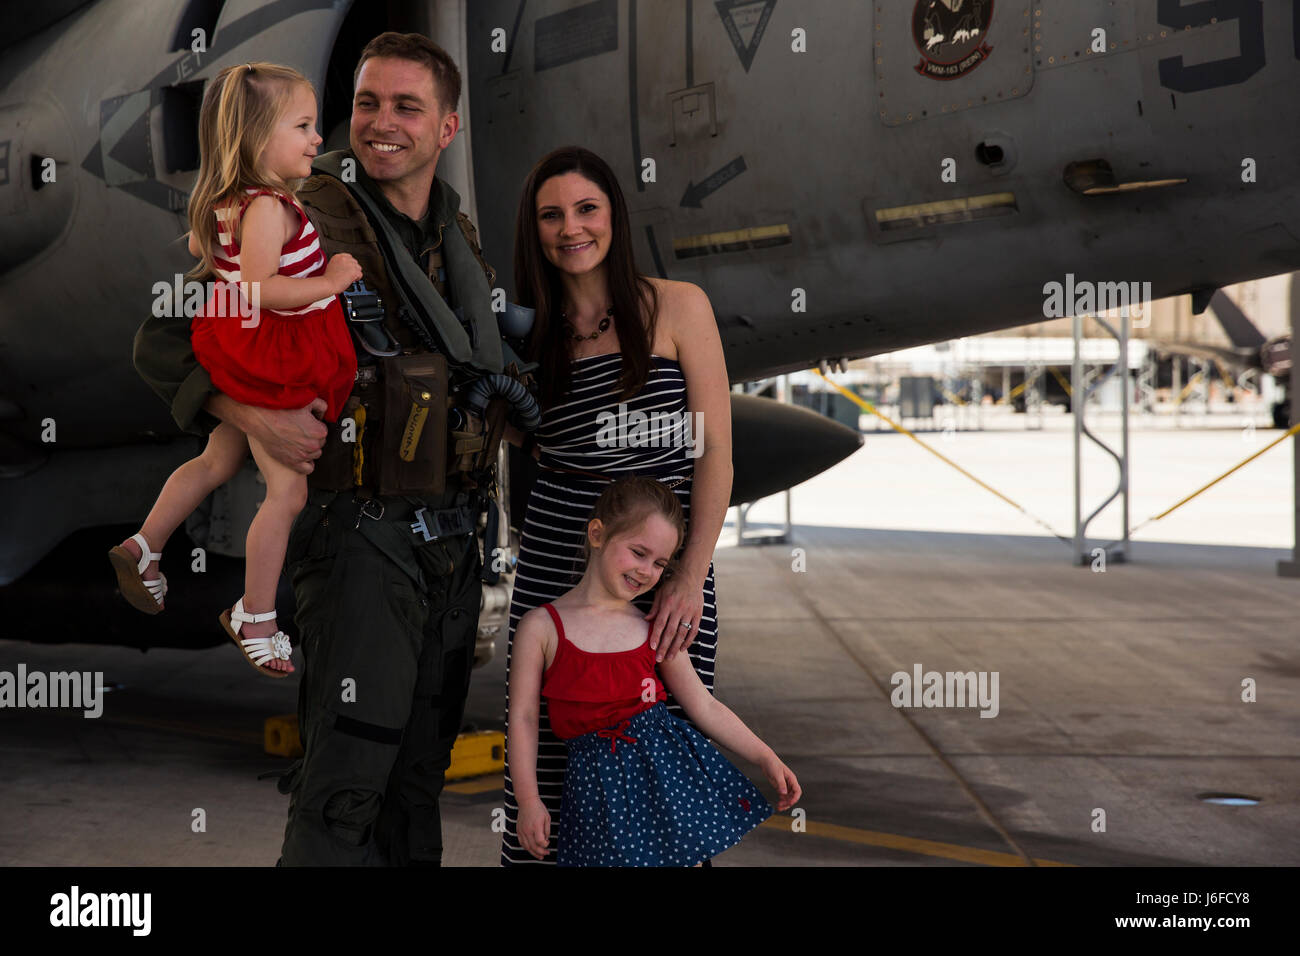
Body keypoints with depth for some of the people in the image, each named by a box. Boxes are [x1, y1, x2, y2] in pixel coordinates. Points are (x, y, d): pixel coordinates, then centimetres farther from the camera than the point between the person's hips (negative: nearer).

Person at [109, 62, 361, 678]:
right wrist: (329, 282, -26)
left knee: (218, 461, 27)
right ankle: (254, 617, 10)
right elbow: (258, 286, -34)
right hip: (271, 368, -10)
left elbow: (199, 247, 22)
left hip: (246, 366, 10)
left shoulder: (228, 201, 5)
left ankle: (142, 547, 37)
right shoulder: (268, 207, -25)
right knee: (287, 492, 0)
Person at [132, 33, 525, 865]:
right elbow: (164, 343, -9)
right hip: (363, 539, -6)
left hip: (454, 543, 7)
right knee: (346, 782, -9)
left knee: (420, 771, 15)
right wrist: (254, 414, -23)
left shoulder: (460, 234, 11)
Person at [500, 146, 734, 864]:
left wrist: (691, 576, -12)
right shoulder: (532, 333, 11)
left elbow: (714, 453, -4)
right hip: (553, 570, 3)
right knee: (545, 768, 1)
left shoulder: (677, 307, 0)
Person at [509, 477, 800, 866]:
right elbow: (523, 717, -3)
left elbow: (705, 706, 13)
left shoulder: (655, 630, 8)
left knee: (687, 856, 0)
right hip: (597, 776, -3)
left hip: (667, 759, 3)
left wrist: (766, 758, 7)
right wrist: (529, 801, -9)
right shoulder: (541, 626, -1)